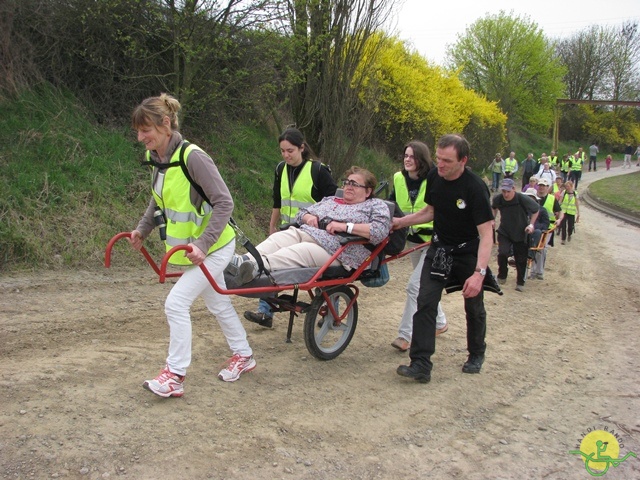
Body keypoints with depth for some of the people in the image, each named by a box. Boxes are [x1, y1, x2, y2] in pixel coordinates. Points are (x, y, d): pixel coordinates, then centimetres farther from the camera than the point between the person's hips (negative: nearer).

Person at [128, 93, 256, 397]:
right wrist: (142, 230, 9)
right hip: (192, 248, 9)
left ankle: (174, 375, -1)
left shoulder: (192, 157, -25)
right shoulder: (156, 159, 1)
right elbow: (159, 201, 19)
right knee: (217, 303, 20)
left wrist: (202, 244, -32)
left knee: (176, 303, -12)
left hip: (213, 247, -9)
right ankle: (243, 356, 38)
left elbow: (224, 203, -27)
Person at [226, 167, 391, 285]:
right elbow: (301, 213, 31)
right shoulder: (330, 200, 32)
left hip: (333, 248, -6)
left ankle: (255, 268, -61)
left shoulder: (376, 206, 13)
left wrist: (346, 226, -12)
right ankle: (246, 260, -50)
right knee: (278, 238, -25)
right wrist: (309, 217, 6)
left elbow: (380, 231, -7)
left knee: (301, 250, -37)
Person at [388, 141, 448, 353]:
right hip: (413, 240, 7)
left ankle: (406, 335, -10)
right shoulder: (399, 180, 2)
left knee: (415, 286, -14)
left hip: (433, 240, -7)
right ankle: (440, 322, 40)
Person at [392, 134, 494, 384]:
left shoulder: (475, 187, -24)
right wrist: (401, 221, 2)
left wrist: (479, 272, -35)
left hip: (468, 253, -4)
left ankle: (476, 354, 37)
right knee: (425, 302, -10)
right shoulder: (433, 177, -6)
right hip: (439, 248, 4)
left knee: (474, 308, 11)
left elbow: (486, 233, -26)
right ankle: (421, 365, -10)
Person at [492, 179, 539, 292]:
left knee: (521, 259, 5)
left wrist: (531, 224, -11)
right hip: (504, 232, 1)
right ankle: (502, 277, 4)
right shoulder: (498, 199, -16)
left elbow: (536, 209, -5)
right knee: (502, 253, -20)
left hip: (520, 233, -1)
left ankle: (520, 283, 24)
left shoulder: (523, 199, -24)